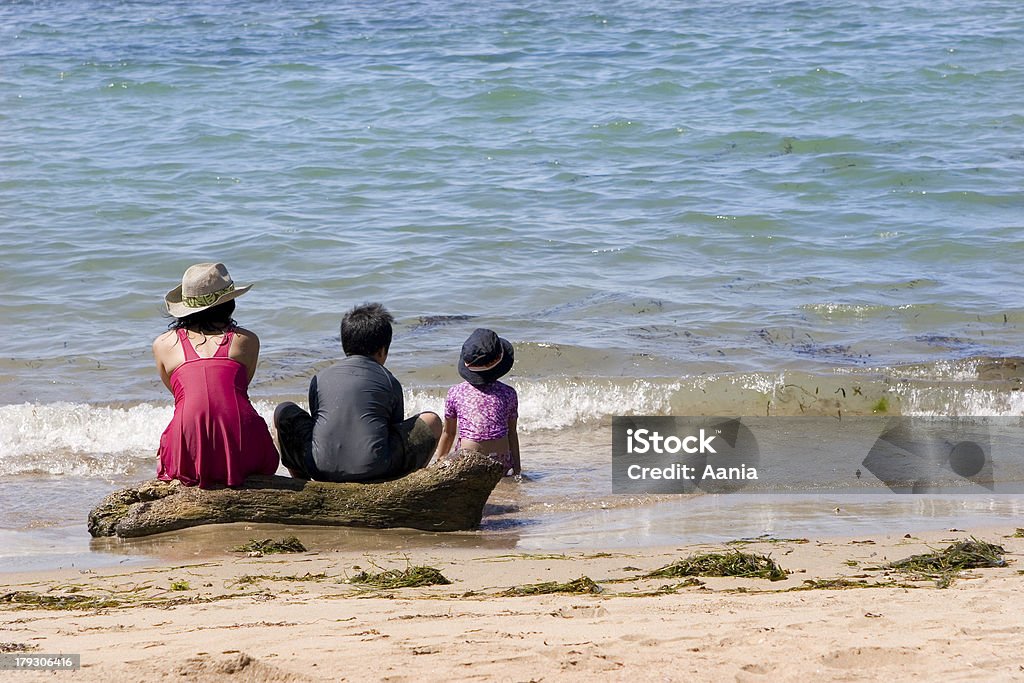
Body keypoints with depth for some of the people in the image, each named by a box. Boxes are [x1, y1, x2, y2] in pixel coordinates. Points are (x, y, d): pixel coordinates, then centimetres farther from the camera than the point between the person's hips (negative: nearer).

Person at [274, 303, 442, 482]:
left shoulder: (320, 378, 18)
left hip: (321, 469, 1)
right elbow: (397, 429, 25)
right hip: (375, 471, -1)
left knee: (284, 412, 26)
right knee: (432, 422, 18)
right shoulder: (388, 380, 15)